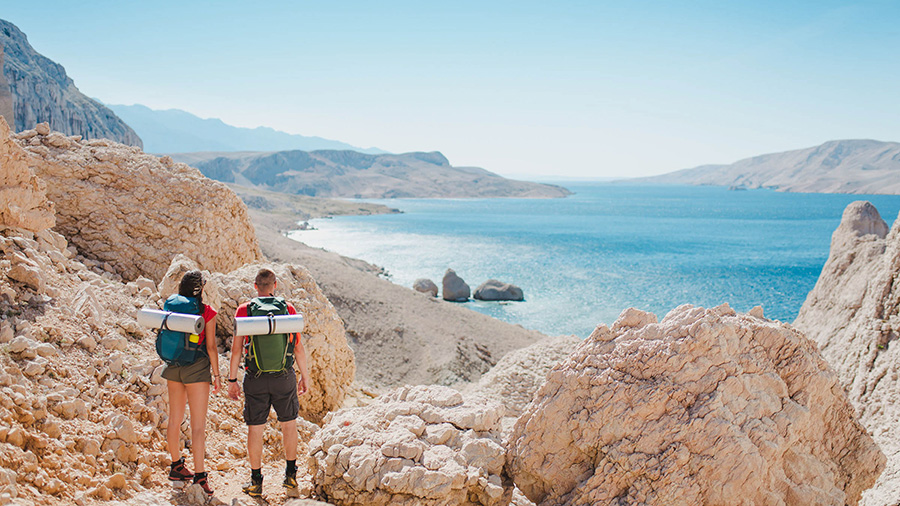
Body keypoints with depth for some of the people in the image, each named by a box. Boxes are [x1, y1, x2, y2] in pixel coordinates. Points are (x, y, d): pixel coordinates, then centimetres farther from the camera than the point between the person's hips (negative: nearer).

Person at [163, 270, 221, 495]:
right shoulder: (207, 312, -11)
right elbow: (211, 346, -9)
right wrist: (216, 374, 1)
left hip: (173, 367, 6)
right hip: (196, 368, -5)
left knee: (175, 419, 17)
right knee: (198, 424, -4)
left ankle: (176, 467, 30)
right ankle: (199, 476, -6)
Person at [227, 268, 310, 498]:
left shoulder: (243, 310, -3)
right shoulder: (288, 309, -1)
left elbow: (236, 349, -4)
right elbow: (298, 348, 0)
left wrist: (232, 380, 4)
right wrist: (304, 377, 10)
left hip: (255, 379, -1)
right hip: (284, 377, 1)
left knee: (255, 428, 9)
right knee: (289, 422, 18)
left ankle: (256, 481, 17)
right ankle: (290, 474, 23)